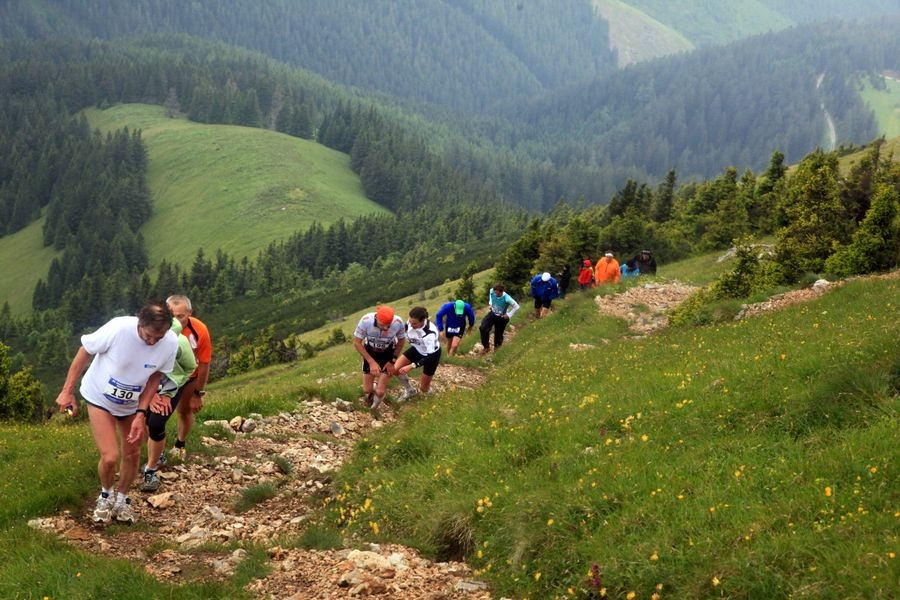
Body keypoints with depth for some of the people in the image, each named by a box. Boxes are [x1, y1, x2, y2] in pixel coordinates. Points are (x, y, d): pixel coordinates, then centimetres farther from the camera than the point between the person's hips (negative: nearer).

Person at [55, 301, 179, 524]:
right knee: (110, 457, -12)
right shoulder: (118, 329, -35)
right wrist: (67, 391, -13)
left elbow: (155, 377, -8)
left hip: (132, 404, 4)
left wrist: (141, 414, -13)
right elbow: (84, 352, -18)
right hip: (100, 398, -4)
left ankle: (122, 500, 39)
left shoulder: (171, 343, -25)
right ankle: (106, 495, 21)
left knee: (132, 455, 12)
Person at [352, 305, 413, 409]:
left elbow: (401, 341, -8)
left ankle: (374, 409, 23)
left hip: (388, 353, -1)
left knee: (380, 392, -9)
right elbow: (357, 343, -18)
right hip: (370, 352, 1)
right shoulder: (366, 320, -33)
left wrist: (393, 361, -9)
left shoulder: (398, 322, -31)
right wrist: (371, 362, -24)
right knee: (367, 391, 0)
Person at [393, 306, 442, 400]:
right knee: (396, 368, -13)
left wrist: (411, 366, -42)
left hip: (432, 354, -5)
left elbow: (430, 357, -37)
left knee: (423, 388, 4)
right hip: (417, 349, 5)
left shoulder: (430, 333, -43)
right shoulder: (410, 322, -26)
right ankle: (410, 390, 13)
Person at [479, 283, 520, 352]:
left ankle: (497, 346, 41)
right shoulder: (492, 291, -21)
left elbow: (516, 307, -21)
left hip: (501, 318, -4)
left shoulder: (507, 298, -35)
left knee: (498, 334, 8)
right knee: (483, 328, -13)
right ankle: (486, 346, 5)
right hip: (492, 313, 4)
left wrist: (509, 315, -18)